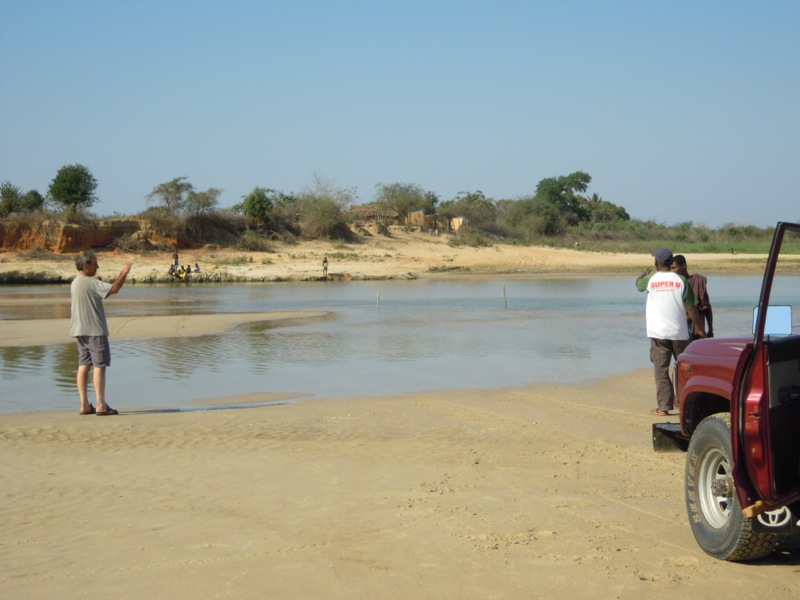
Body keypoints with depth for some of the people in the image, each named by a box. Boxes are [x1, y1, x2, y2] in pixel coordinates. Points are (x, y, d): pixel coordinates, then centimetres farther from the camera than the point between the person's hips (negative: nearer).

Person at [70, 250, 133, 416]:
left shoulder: (75, 283, 14)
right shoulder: (91, 283, -15)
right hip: (95, 330, -9)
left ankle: (84, 405, 9)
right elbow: (113, 290, -24)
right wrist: (124, 274, -12)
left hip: (80, 331, 9)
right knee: (99, 366, -5)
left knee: (83, 366, 8)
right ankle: (101, 405, -5)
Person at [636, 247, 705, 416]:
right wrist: (699, 328, 8)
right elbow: (691, 307, -1)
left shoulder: (651, 279, -2)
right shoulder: (680, 281, -2)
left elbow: (638, 283, 22)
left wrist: (645, 273, 43)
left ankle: (664, 406, -2)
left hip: (658, 333, -1)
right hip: (679, 332, 1)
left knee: (661, 370, 1)